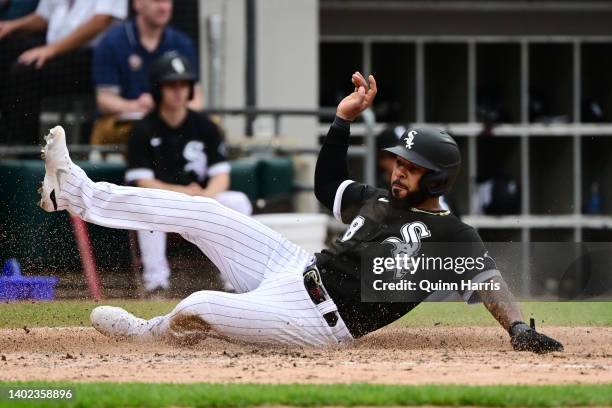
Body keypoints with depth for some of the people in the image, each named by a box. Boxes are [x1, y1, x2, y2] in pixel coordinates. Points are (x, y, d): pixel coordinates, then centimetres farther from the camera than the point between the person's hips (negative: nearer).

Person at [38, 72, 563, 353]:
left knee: (200, 306, -25)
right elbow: (328, 184, 26)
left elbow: (488, 277, -21)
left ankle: (147, 332, 12)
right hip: (297, 269, 8)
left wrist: (519, 329, -38)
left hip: (318, 319, -8)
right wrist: (344, 119, 15)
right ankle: (76, 194, 11)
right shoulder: (378, 200, 14)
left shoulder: (450, 233, -10)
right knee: (201, 212, 3)